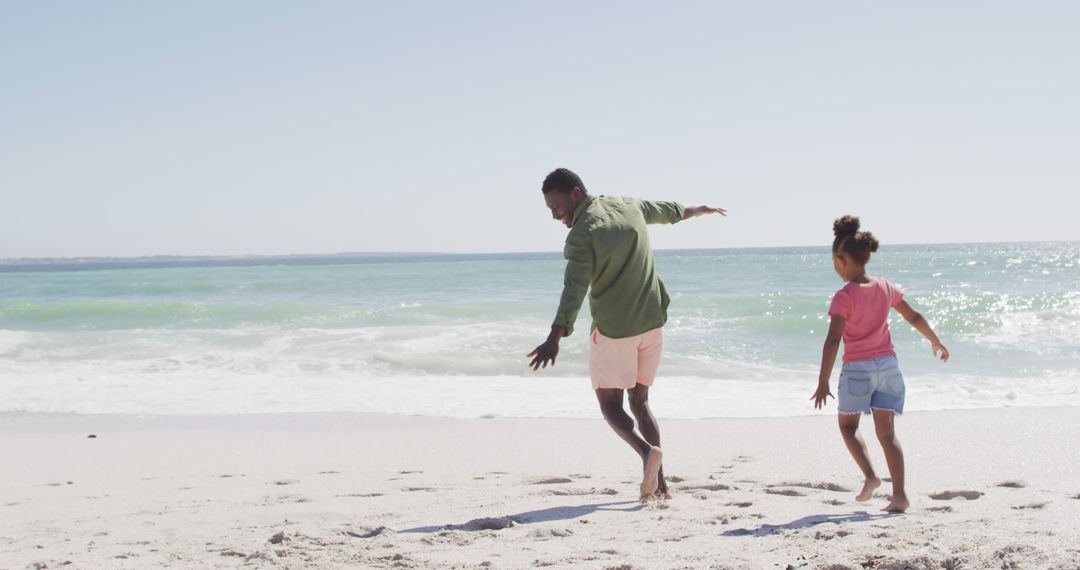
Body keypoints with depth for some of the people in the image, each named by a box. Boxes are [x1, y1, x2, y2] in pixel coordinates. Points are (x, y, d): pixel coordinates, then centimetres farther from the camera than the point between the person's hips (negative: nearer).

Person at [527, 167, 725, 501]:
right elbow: (664, 210, 26)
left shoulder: (581, 235, -17)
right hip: (652, 323, 7)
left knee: (610, 405, 5)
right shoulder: (628, 206, 6)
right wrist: (694, 211, 47)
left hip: (613, 330, -7)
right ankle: (659, 484, 8)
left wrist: (555, 338, -39)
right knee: (639, 401, 16)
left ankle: (647, 451, -23)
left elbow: (574, 289, -30)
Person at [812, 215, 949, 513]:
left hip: (857, 369, -5)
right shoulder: (885, 287, 3)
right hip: (887, 365, 5)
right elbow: (915, 318, 12)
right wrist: (937, 343, 28)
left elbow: (833, 340, -21)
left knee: (848, 425, 16)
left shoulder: (845, 296, -14)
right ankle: (899, 495, 0)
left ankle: (870, 476, -4)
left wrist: (823, 382, -21)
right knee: (886, 431, 7)